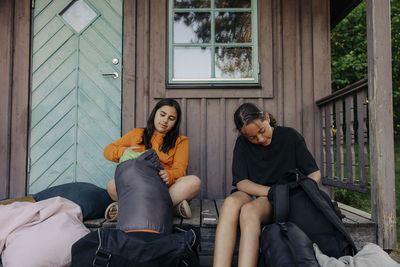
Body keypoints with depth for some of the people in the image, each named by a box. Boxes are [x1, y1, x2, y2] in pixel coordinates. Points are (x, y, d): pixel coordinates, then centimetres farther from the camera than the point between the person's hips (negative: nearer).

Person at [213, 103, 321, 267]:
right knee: (230, 203, -34)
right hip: (251, 195, 2)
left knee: (249, 210, -35)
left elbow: (315, 173, 5)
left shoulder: (290, 136, 2)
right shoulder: (242, 143, 6)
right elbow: (241, 183, -3)